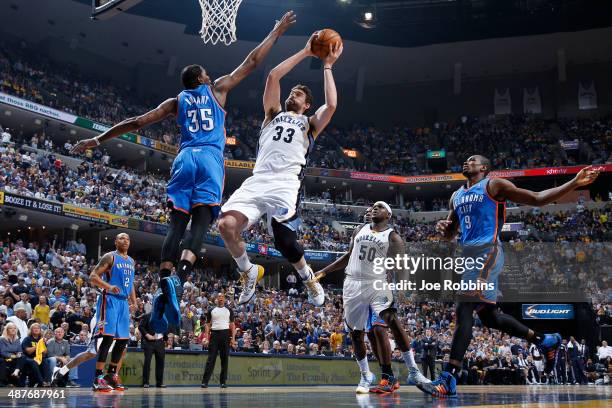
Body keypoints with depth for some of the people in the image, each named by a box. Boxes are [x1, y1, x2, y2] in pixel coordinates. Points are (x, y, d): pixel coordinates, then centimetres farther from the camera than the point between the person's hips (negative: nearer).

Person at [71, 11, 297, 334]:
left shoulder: (176, 101, 22)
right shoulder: (217, 89, 19)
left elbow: (136, 122, 18)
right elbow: (252, 61, 21)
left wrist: (98, 140, 24)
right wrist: (277, 31, 31)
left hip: (184, 159, 2)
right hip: (210, 159, -2)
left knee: (176, 224, -4)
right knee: (200, 223, -11)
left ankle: (164, 286, -20)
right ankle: (179, 277, -34)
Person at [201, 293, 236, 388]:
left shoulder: (229, 311, 12)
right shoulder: (211, 311, 11)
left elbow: (232, 325, 8)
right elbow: (208, 324, 9)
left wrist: (233, 338, -2)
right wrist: (206, 337, -3)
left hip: (225, 334, 1)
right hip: (214, 334, -1)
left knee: (225, 358, 2)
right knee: (211, 358, -5)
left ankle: (223, 381, 8)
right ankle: (205, 381, -7)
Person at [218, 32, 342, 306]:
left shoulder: (310, 123, 21)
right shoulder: (273, 114, 28)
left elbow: (331, 105, 0)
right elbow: (273, 76, 18)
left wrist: (327, 67, 10)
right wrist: (305, 52, 20)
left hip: (286, 184, -3)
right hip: (257, 180, 3)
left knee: (285, 242, -17)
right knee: (227, 225, -19)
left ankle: (309, 280, 15)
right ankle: (248, 272, 7)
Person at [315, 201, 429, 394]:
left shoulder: (393, 237, 2)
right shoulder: (360, 230, 15)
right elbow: (348, 256, 22)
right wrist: (324, 271, 18)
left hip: (377, 283, -4)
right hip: (353, 284, 4)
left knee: (392, 320, -25)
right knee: (355, 333, 6)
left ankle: (413, 371, -21)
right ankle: (365, 376, 22)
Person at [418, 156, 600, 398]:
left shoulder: (494, 185, 2)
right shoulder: (456, 197, 22)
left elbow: (537, 199, 0)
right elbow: (450, 234, 27)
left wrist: (574, 183, -8)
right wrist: (442, 228, 3)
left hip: (487, 252, -8)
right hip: (468, 255, 8)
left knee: (463, 309, -19)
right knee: (489, 317, 13)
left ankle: (448, 380, -21)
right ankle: (545, 341, 32)